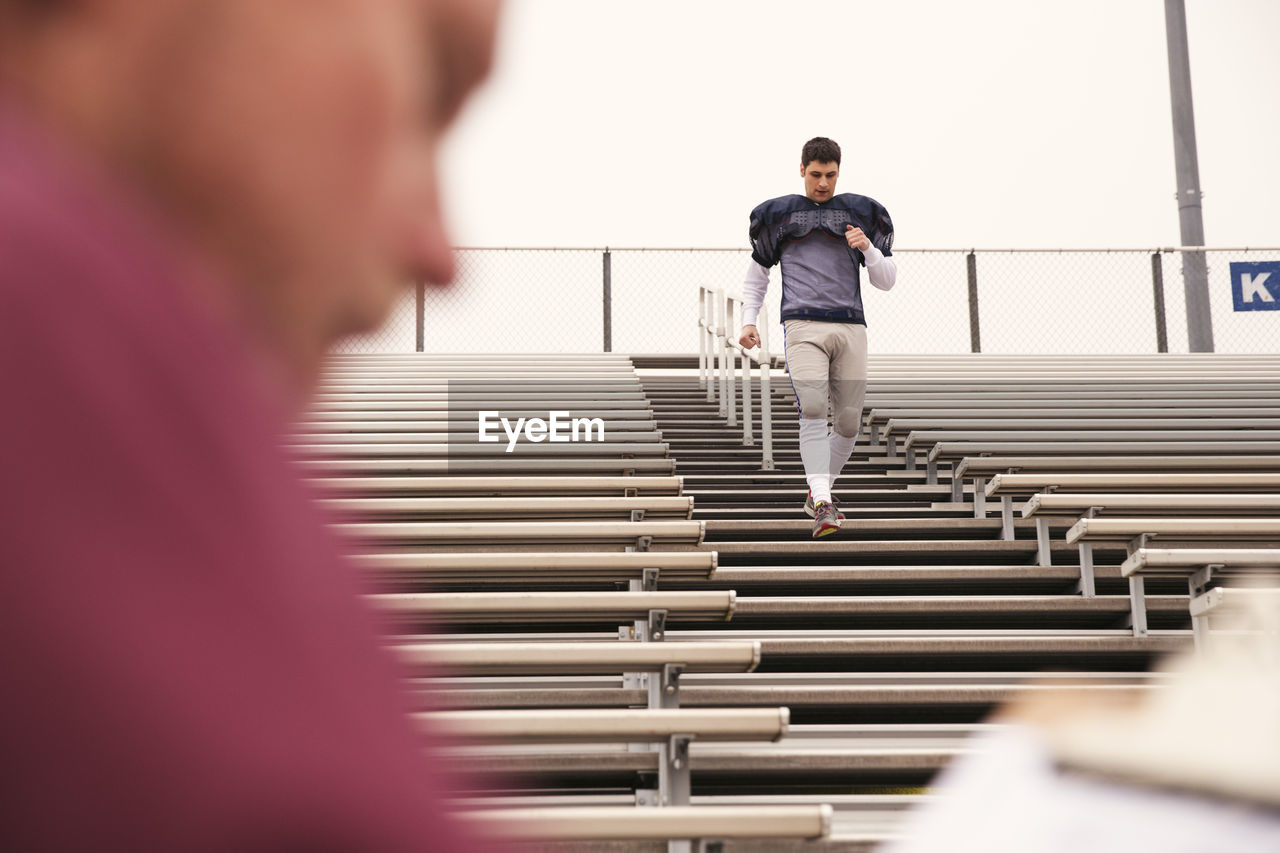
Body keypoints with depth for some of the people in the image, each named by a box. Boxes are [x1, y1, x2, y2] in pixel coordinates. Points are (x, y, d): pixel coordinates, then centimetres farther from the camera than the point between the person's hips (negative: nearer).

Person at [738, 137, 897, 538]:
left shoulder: (861, 213, 15)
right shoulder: (778, 214, 14)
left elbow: (886, 280, 15)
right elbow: (757, 272, 24)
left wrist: (868, 249, -5)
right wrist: (749, 321, 12)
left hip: (850, 326, 2)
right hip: (803, 325, -2)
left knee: (849, 422, 2)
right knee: (813, 411, -20)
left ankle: (819, 492, 23)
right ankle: (823, 505, -25)